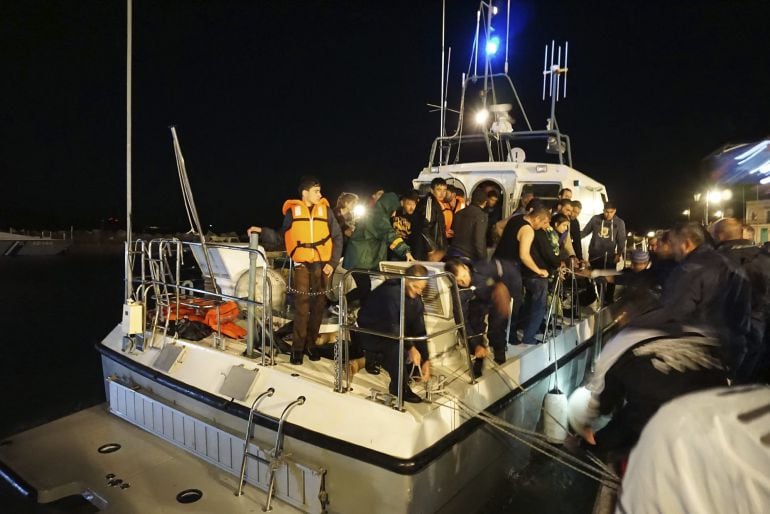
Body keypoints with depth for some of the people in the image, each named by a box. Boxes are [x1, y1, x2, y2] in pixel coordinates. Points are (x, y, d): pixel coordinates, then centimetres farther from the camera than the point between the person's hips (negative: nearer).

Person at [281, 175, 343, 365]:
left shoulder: (325, 209, 3)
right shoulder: (292, 210, 1)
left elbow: (337, 237, 5)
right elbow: (283, 236, 5)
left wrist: (332, 262, -2)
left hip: (322, 264, 2)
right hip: (302, 264, -2)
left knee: (318, 305, 7)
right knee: (302, 305, -6)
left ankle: (311, 344, 21)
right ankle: (298, 347, 6)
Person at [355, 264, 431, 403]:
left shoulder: (416, 298, -4)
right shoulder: (391, 291, -27)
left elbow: (419, 330, -6)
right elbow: (392, 325, -34)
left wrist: (425, 360, -11)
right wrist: (410, 347, -37)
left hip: (387, 332, 8)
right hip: (367, 333, -8)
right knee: (395, 345, -33)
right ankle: (399, 387, -18)